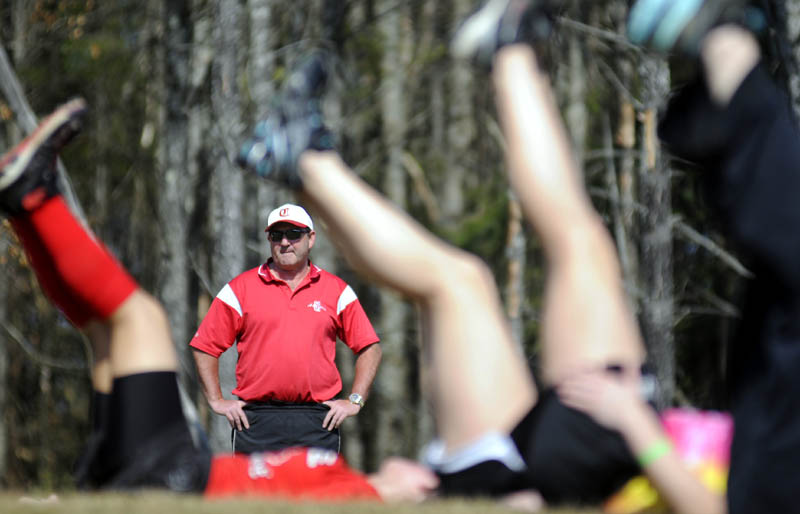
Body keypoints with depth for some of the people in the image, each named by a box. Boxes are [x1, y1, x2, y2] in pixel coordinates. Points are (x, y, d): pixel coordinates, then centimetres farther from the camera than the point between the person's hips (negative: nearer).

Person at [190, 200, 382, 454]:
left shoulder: (336, 290, 10)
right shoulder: (241, 289, 7)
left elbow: (370, 348, 13)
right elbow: (204, 348, 9)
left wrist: (354, 401, 4)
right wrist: (217, 401, 2)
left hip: (318, 423, 1)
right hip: (256, 422, -1)